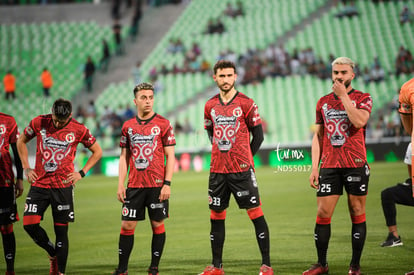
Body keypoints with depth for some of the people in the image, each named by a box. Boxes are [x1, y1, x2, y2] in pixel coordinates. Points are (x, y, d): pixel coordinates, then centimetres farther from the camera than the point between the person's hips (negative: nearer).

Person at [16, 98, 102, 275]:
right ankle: (53, 254, 16)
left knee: (61, 230, -1)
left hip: (63, 186, -2)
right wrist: (26, 168, 8)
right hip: (39, 184, 2)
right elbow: (21, 141, 16)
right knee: (29, 224, -9)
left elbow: (97, 151, 9)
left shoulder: (78, 130, -4)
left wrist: (81, 173, 0)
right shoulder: (38, 123, -1)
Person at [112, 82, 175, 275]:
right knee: (127, 225, 1)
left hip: (157, 185, -2)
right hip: (134, 185, 2)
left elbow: (170, 156, -1)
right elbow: (124, 156, 13)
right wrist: (120, 184, 5)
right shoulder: (128, 126, 8)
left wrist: (167, 184, -9)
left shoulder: (163, 124, -1)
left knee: (157, 225, 3)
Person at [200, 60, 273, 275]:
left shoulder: (246, 103, -4)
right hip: (217, 170, 5)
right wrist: (222, 153, 12)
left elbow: (258, 135, 0)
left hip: (242, 169, -5)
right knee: (216, 216, 8)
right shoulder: (210, 106, 9)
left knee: (255, 213, -7)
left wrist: (244, 159, 1)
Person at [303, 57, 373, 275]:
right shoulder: (323, 102, 13)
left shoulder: (362, 99, 2)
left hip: (355, 165, -3)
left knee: (357, 213, 1)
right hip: (329, 165, 3)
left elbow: (359, 121, -19)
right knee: (323, 214, -2)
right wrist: (314, 167, 6)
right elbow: (318, 136, 14)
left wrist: (344, 96, -12)